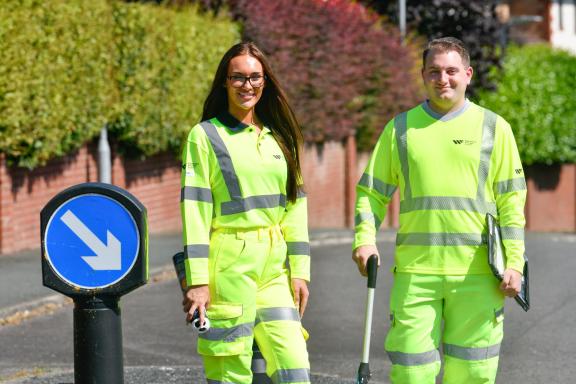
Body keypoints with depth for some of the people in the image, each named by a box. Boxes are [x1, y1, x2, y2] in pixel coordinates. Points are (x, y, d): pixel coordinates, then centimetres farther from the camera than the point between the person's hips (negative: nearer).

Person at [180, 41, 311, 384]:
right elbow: (194, 209, -6)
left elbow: (295, 205, 15)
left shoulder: (278, 136, 15)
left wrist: (300, 271, 8)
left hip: (275, 267, 5)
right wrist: (197, 281, -13)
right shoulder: (205, 136, -1)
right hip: (230, 263, -5)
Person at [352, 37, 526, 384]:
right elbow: (372, 192, 11)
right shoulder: (400, 128, 9)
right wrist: (365, 238, -7)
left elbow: (511, 202, 5)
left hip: (477, 275, 0)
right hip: (415, 271, 1)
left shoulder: (494, 128, 7)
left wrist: (514, 263, -2)